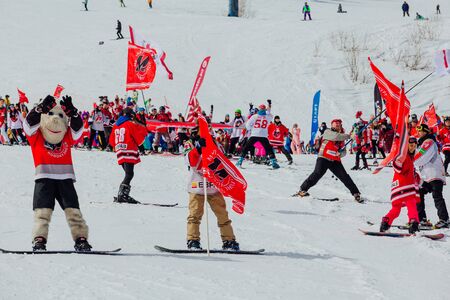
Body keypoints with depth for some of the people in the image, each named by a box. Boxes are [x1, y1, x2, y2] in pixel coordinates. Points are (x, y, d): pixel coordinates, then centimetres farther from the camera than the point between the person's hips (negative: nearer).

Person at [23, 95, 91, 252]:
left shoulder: (68, 137, 10)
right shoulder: (35, 136, 4)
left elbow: (77, 127, -5)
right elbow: (30, 122, -13)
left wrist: (72, 111, -20)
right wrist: (41, 108, -26)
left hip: (65, 180, 2)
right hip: (44, 179, -2)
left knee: (73, 211, -3)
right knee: (42, 211, -13)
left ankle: (81, 238, -1)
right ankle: (39, 240, -13)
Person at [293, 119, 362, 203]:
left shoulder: (341, 136, 17)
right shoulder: (328, 132, 2)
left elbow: (343, 152, 14)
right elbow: (335, 136, -19)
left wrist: (340, 153, -11)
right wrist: (349, 136, -13)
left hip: (335, 161, 5)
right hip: (324, 158, -5)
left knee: (345, 177, -3)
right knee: (317, 174, -22)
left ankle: (356, 194, 4)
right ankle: (303, 190, -17)